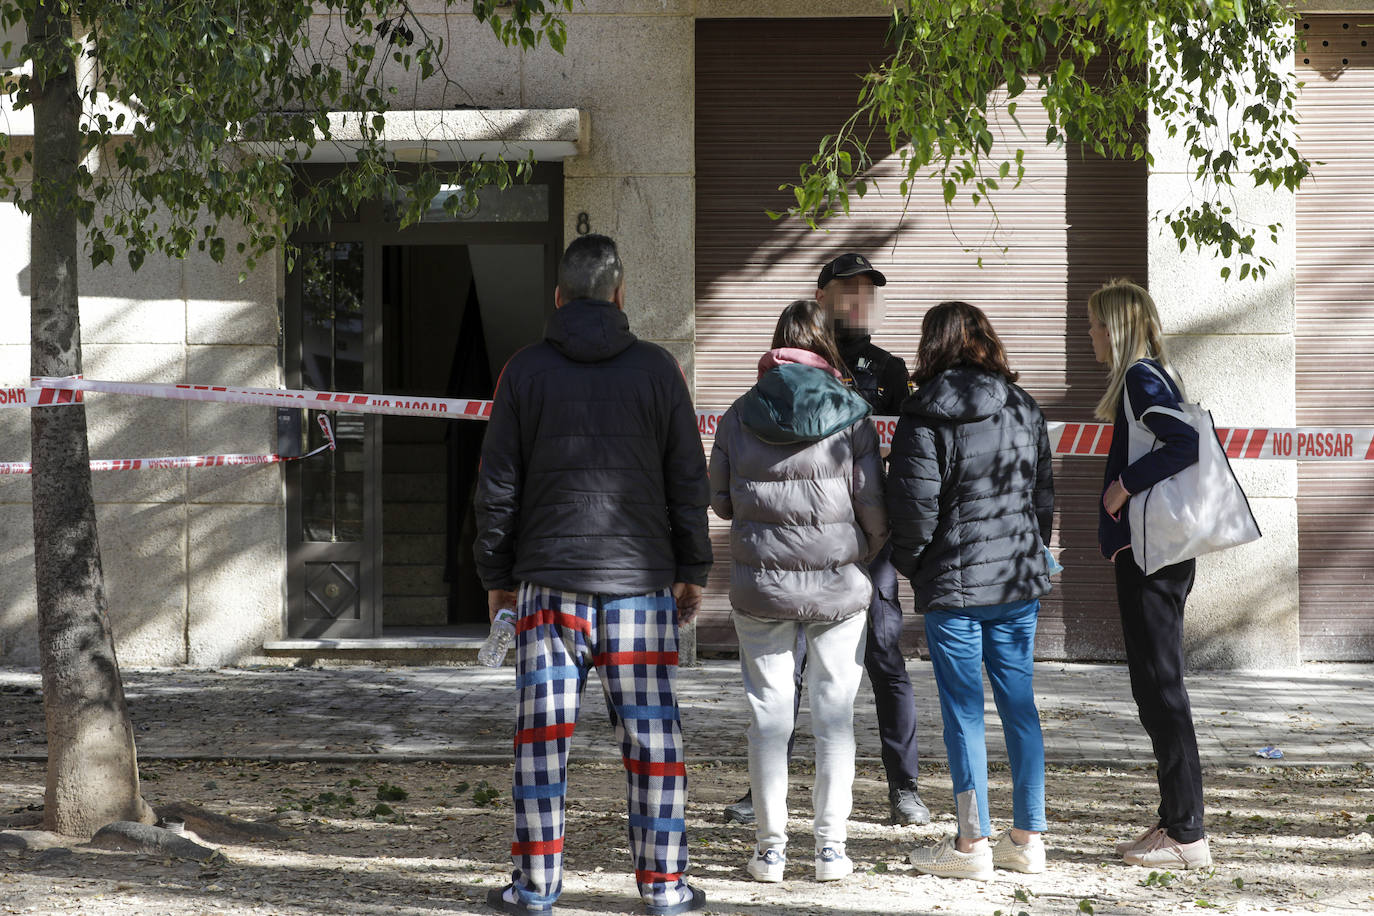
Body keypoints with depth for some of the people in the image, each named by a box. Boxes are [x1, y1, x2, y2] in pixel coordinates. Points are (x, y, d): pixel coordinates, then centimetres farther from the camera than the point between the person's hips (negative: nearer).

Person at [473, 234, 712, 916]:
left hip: (548, 578, 0)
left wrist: (496, 575, 11)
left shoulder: (524, 371, 2)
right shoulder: (657, 368, 2)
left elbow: (497, 485, 3)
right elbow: (688, 479, 4)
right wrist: (692, 570, 11)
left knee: (542, 731, 3)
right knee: (651, 733, 3)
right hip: (640, 577, 0)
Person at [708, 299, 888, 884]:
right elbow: (873, 506, -7)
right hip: (839, 589, -1)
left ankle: (771, 847, 8)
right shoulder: (851, 415, -6)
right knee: (834, 714, 7)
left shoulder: (741, 414, -1)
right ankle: (831, 846, 7)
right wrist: (868, 553, 13)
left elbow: (720, 499, 5)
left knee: (769, 713, 7)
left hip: (761, 586, 1)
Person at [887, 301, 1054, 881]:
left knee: (963, 711, 0)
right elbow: (1045, 494, 12)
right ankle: (1027, 838, 13)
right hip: (1020, 580, 5)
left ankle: (972, 843, 3)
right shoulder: (1024, 409, 7)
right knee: (1019, 704, 10)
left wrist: (909, 565, 3)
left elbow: (915, 506, -13)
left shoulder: (925, 417, -10)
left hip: (953, 583, -5)